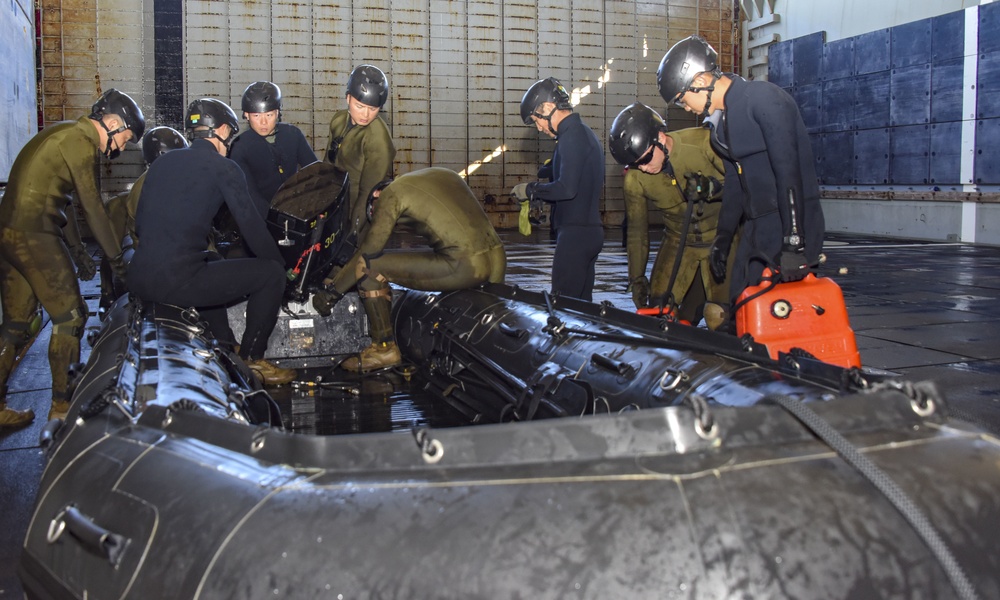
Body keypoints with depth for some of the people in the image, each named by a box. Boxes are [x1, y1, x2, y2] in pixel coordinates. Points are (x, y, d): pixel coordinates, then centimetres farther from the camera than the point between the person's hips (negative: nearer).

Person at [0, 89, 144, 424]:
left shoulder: (64, 135, 20)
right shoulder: (80, 142, -10)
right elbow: (92, 206, -10)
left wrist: (78, 249, 26)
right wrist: (117, 258, -2)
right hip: (35, 235, -10)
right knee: (70, 317, 0)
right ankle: (62, 405, 7)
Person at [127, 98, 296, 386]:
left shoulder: (162, 162, 18)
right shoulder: (223, 168, -2)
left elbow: (140, 224, 22)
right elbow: (251, 225, -3)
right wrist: (280, 264, 11)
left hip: (138, 279, 8)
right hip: (177, 281, -8)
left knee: (213, 263, 37)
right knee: (270, 273, 4)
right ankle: (251, 360, 12)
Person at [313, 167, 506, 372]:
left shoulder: (391, 194, 5)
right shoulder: (443, 173, 25)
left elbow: (368, 251, 1)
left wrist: (332, 292, 9)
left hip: (464, 267, -8)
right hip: (499, 263, 8)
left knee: (367, 265, 1)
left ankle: (384, 348, 9)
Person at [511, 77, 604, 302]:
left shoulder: (571, 137, -13)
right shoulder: (585, 133, 19)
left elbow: (566, 189, -23)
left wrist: (531, 190, -8)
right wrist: (539, 198, 15)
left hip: (575, 233, -10)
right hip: (591, 230, 10)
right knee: (582, 302, 14)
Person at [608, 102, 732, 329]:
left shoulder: (704, 142, -19)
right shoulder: (634, 179, -9)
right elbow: (637, 231, 3)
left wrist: (714, 188, -33)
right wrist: (637, 279, 5)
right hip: (679, 243, 3)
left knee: (719, 317, -15)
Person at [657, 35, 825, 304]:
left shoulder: (763, 97, -15)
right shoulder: (719, 119, 12)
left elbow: (788, 171, -21)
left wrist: (794, 243, -25)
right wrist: (723, 238, 20)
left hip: (792, 223, -9)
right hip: (756, 228, 9)